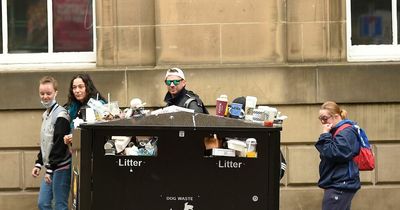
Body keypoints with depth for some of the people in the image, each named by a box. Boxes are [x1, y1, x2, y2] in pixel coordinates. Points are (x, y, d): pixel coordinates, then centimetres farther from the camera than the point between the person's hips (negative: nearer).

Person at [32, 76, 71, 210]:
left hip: (60, 167, -9)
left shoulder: (60, 115, -14)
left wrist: (50, 169, -19)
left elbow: (59, 145, -19)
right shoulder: (45, 115, 14)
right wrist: (38, 164, 16)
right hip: (50, 168, 9)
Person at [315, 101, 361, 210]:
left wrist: (325, 135, -15)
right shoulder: (337, 131, 17)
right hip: (338, 185, 10)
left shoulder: (347, 132, -13)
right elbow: (325, 152, 20)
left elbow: (333, 154, -22)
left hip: (340, 186, -10)